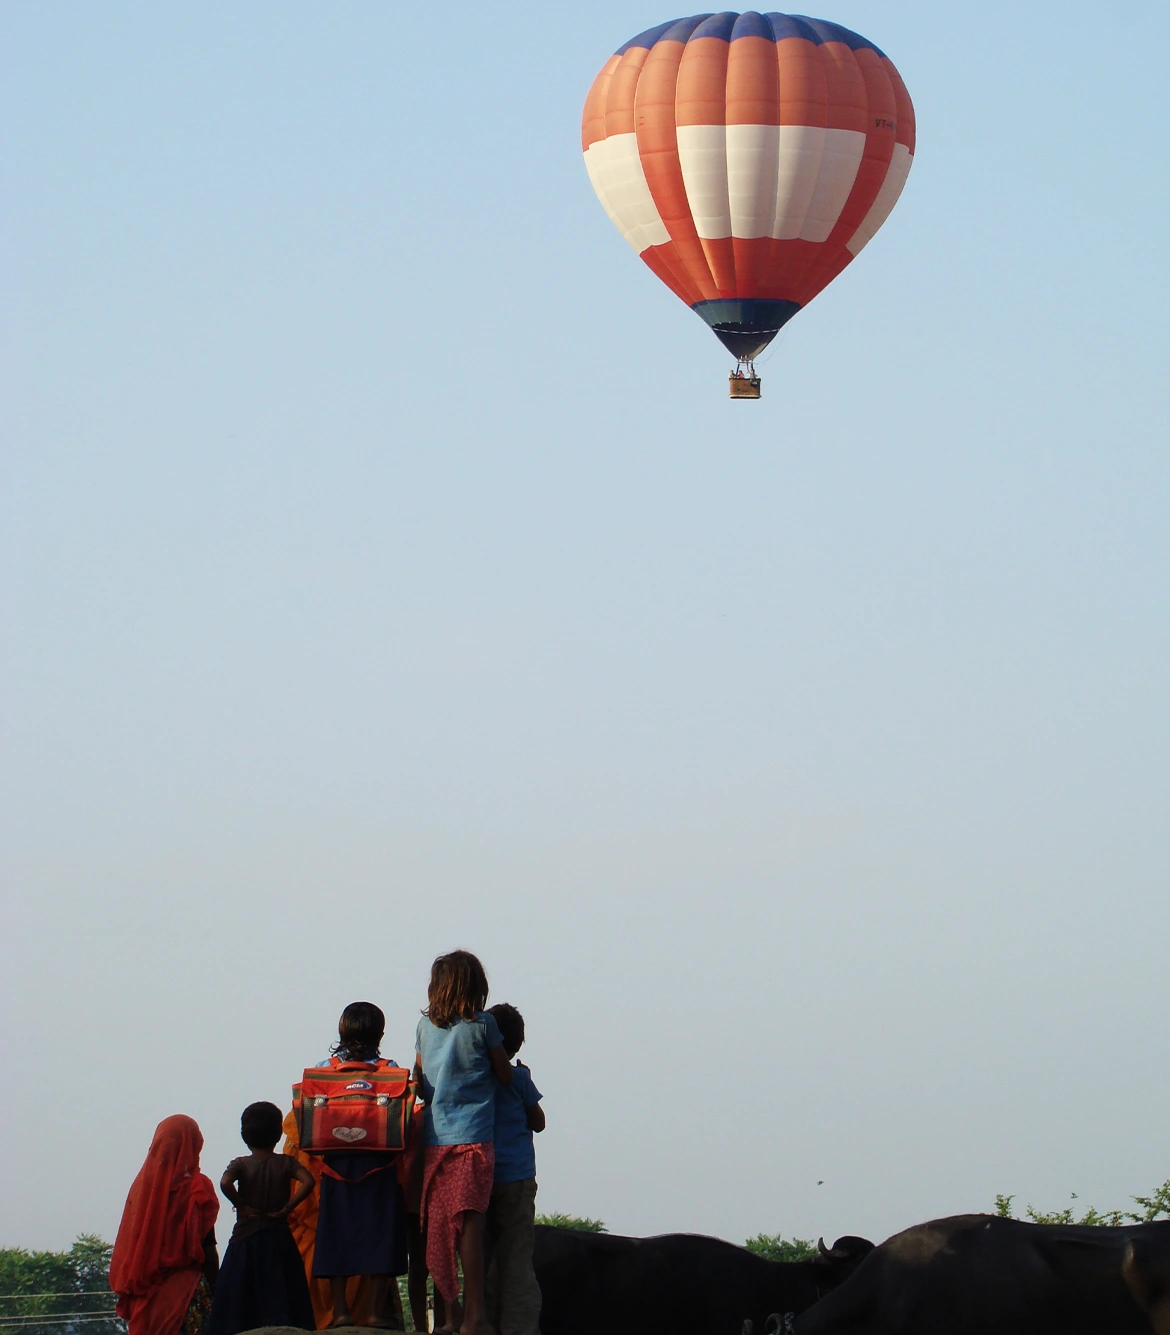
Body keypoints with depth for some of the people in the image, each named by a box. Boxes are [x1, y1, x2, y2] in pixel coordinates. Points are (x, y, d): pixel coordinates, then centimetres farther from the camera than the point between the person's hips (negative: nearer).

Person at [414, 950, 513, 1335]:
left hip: (433, 1139, 4)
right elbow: (505, 1076, 4)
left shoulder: (425, 1027, 8)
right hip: (473, 1137, -4)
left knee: (438, 1227, 7)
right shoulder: (482, 1025, -3)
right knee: (470, 1223, -9)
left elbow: (419, 1080, 15)